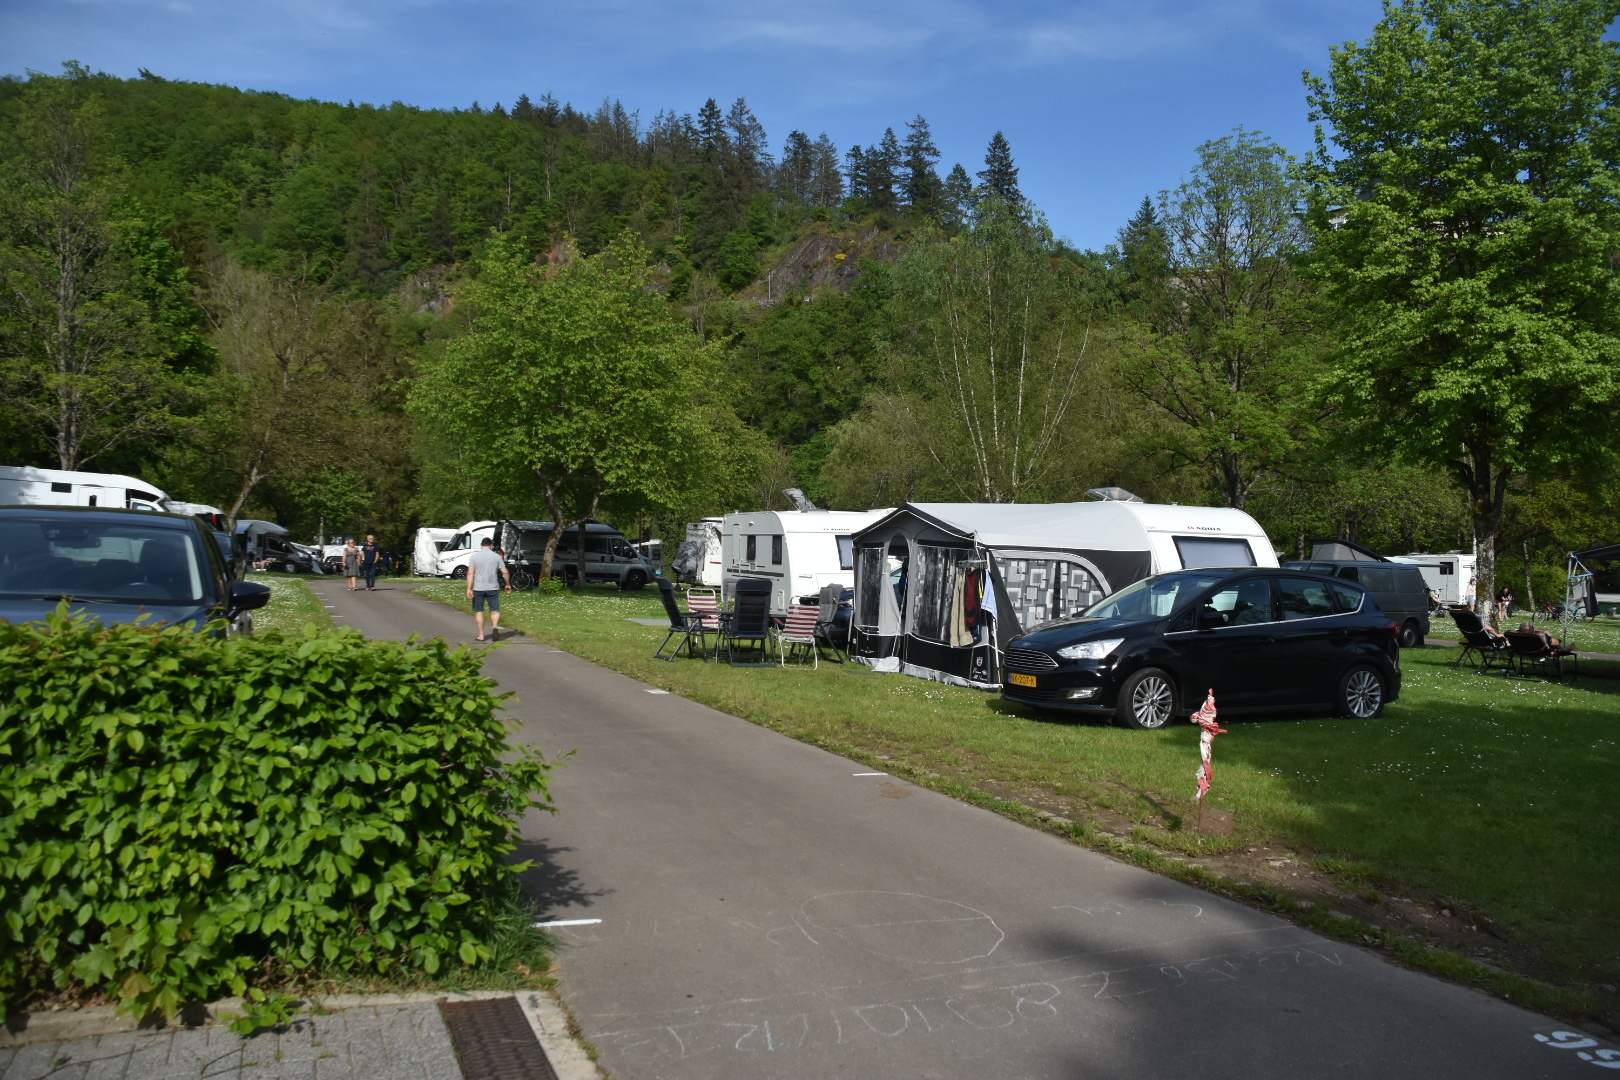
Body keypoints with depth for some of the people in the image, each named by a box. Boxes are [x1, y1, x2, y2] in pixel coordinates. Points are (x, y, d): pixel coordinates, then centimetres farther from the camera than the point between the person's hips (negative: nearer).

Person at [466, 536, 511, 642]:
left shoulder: (474, 556, 0)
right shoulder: (497, 556, 2)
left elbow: (470, 573, -7)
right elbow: (505, 572, 2)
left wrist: (469, 589, -8)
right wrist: (508, 585, 17)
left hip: (478, 588, 0)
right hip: (493, 588, 0)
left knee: (479, 611, 10)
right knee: (495, 610, 7)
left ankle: (481, 635, 12)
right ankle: (495, 626, -20)